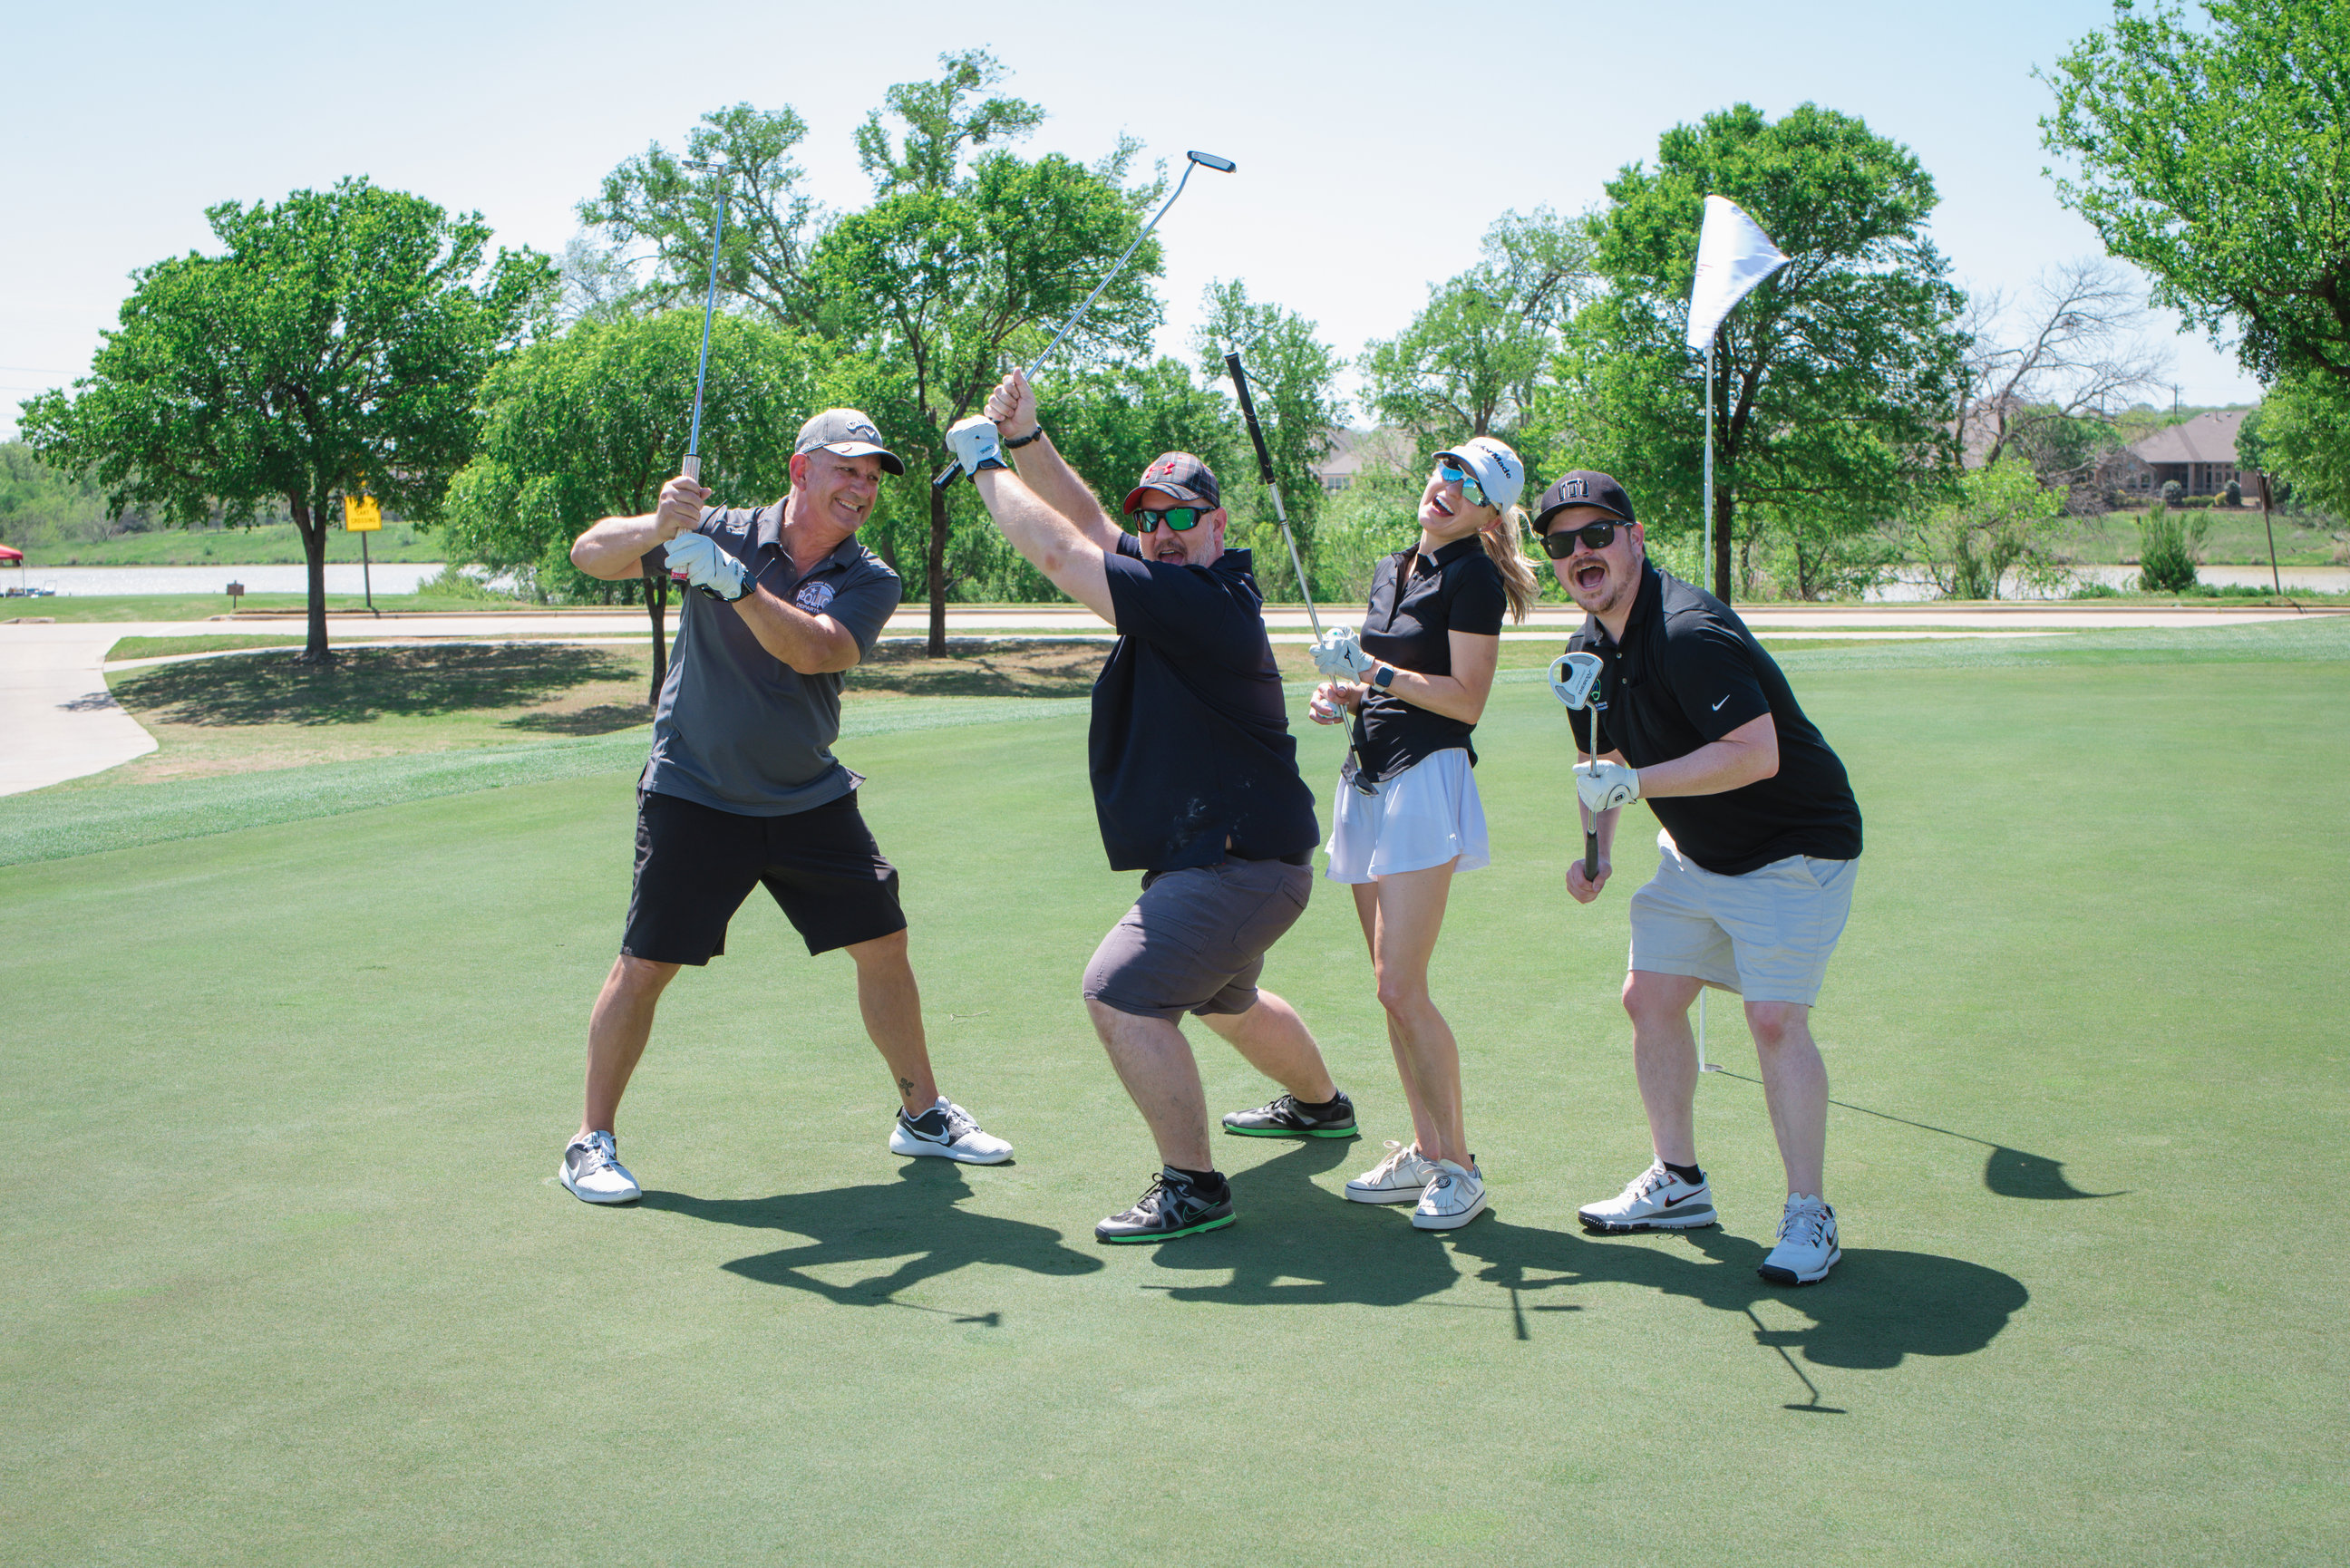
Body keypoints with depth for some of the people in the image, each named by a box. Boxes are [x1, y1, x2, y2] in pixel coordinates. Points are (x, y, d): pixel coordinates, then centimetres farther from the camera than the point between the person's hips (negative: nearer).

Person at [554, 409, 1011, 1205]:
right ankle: (591, 1142, 12)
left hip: (811, 800, 3)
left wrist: (733, 581, -36)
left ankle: (923, 1114, 24)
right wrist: (659, 525, -34)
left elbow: (814, 649, -23)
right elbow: (591, 555, -13)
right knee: (644, 966, -5)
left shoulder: (869, 582, -3)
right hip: (695, 796, -3)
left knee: (884, 945, 6)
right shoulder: (721, 533, -8)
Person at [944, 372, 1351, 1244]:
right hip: (1239, 854, 11)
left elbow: (1057, 551, -22)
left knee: (1121, 993, -17)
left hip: (1239, 863, -11)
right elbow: (1086, 525, 11)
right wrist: (1027, 439, -3)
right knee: (1224, 1000, 31)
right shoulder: (1183, 587, 6)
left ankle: (1192, 1186, -9)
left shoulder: (1198, 599, -23)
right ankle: (1322, 1105, 55)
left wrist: (986, 464, -9)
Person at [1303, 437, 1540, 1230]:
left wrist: (1374, 671, -16)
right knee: (1393, 989, 9)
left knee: (1401, 989, -13)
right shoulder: (1389, 570, 17)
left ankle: (1458, 1166, -2)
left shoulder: (1474, 576, -7)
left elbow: (1466, 698, -13)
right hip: (1366, 782, 8)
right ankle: (1424, 1155, 17)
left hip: (1427, 780, -8)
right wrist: (1340, 693, 6)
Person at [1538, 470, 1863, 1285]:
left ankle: (1809, 1215, -4)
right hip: (1696, 852, 9)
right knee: (1649, 998, 8)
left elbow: (1757, 754, -34)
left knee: (1774, 1018, -17)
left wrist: (1636, 784, -32)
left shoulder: (1689, 631, -27)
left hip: (1793, 849, -9)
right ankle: (1678, 1182, 23)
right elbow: (1609, 760, 18)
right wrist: (1597, 848, 3)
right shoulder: (1589, 651, 3)